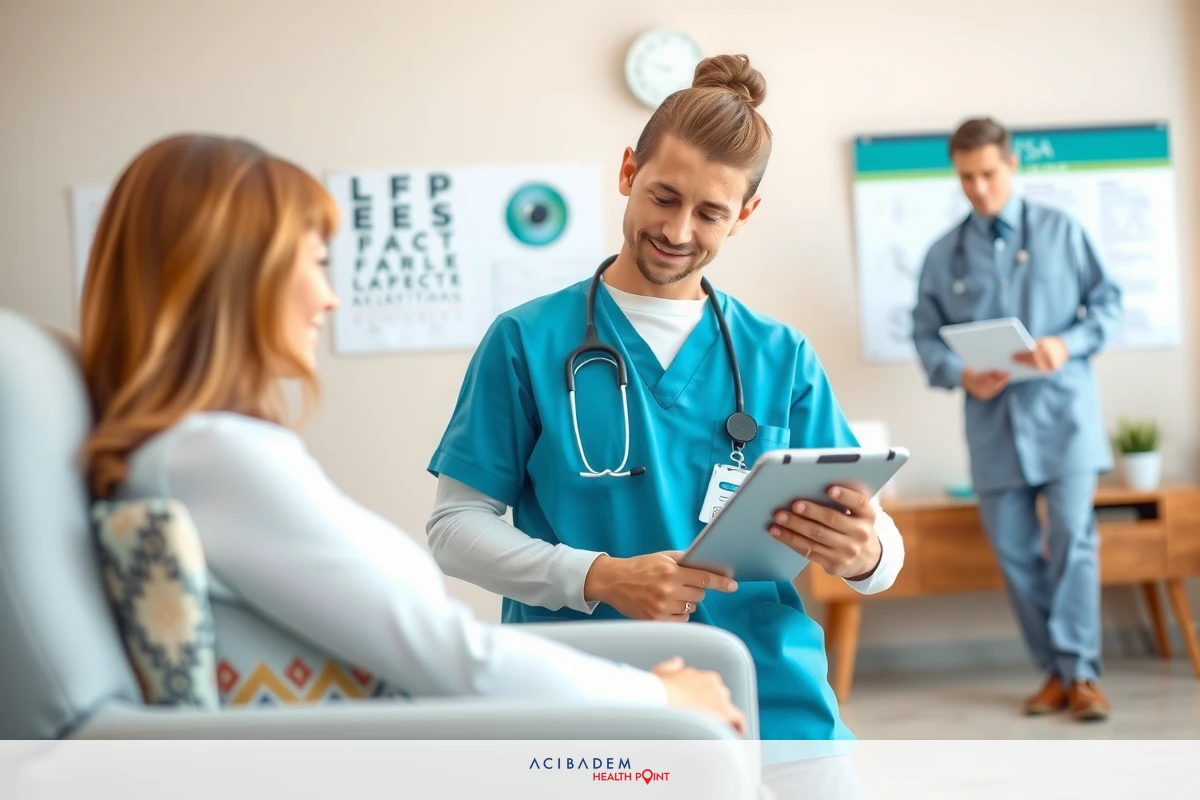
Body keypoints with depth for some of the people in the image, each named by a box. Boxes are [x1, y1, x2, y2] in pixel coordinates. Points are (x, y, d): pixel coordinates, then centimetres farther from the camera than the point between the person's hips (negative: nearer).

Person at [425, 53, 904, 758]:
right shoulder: (528, 341, 1)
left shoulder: (782, 356, 6)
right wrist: (599, 579, -17)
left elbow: (881, 551, 7)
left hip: (773, 701, 2)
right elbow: (455, 526, -1)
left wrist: (863, 553, -18)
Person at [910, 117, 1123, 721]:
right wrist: (960, 375, -12)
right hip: (992, 421, 2)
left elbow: (1107, 303, 6)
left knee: (1073, 539, -11)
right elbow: (926, 336, 8)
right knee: (1014, 552, 4)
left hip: (1061, 410, -2)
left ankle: (1080, 673, -5)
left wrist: (1068, 344, -13)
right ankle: (1055, 671, 15)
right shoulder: (944, 255, 9)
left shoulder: (1061, 232, 5)